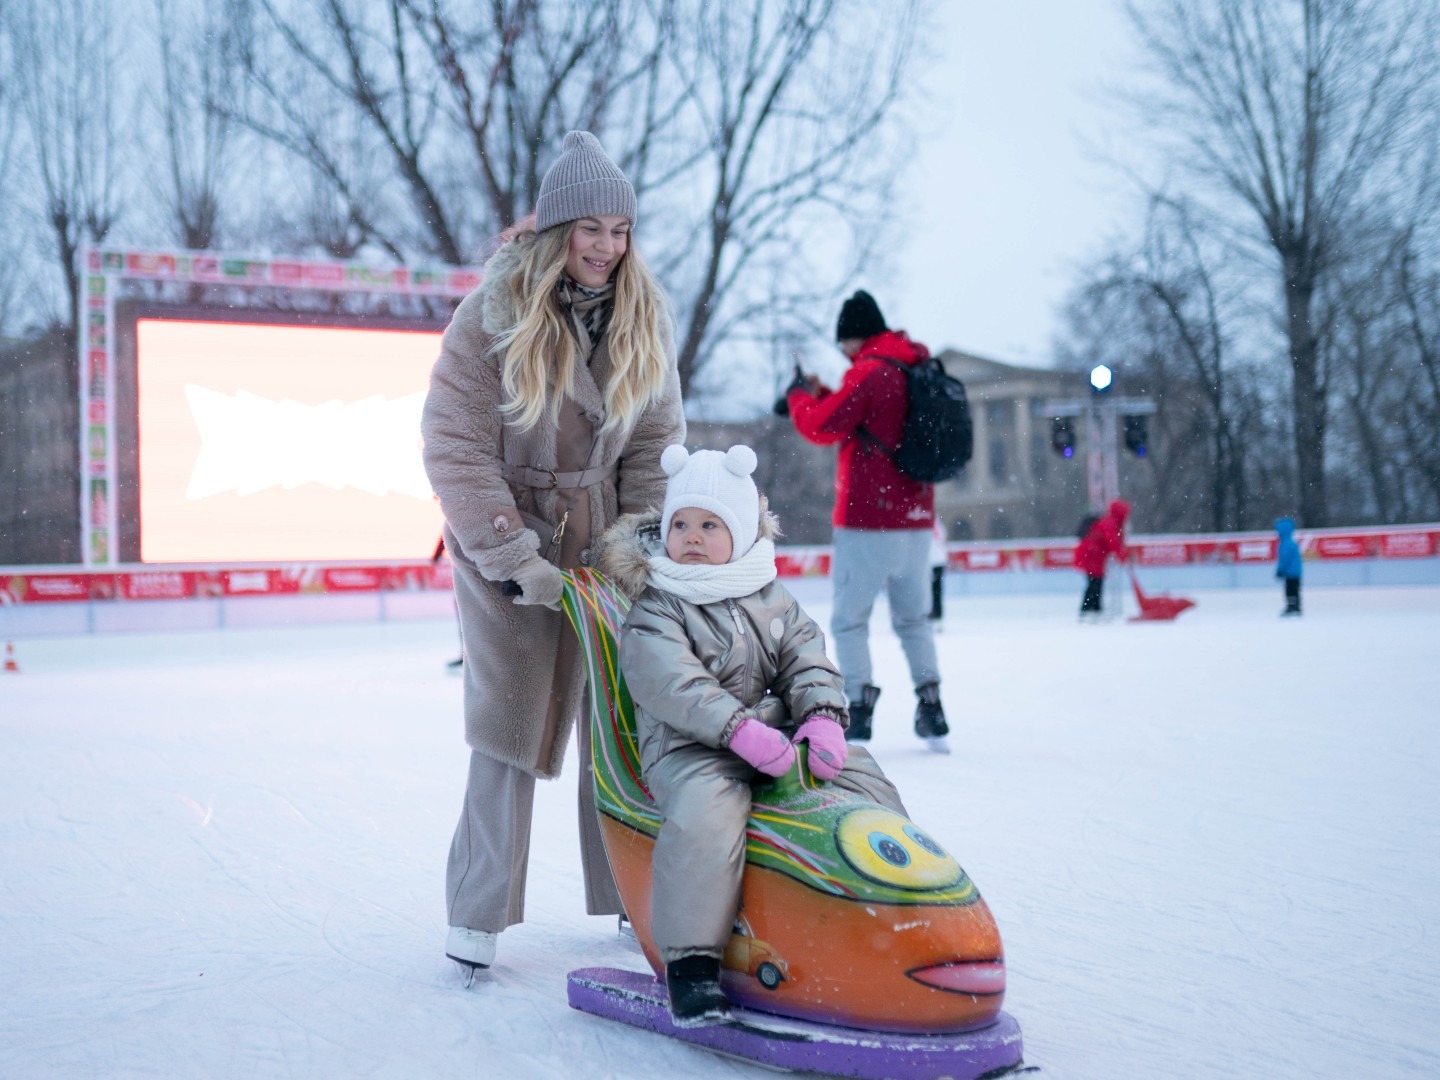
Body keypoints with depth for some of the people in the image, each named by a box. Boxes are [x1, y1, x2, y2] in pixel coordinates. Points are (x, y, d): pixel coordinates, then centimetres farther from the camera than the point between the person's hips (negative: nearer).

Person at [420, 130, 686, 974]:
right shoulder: (492, 316, -12)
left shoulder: (645, 316, 0)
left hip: (606, 542, 4)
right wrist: (516, 560, -17)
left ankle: (632, 895, 16)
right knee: (511, 722, -5)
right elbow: (456, 448, -14)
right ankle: (479, 914, 5)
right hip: (508, 539, -4)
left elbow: (656, 438, 4)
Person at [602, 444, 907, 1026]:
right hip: (688, 747, -6)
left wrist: (822, 716, -14)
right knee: (706, 818, -35)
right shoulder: (654, 608, -5)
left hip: (777, 732, 6)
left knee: (866, 780, 0)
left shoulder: (769, 596, 14)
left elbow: (807, 658, 7)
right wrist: (740, 730, -29)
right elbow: (672, 685, -19)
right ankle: (692, 957, -25)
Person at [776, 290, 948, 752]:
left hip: (868, 523, -7)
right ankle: (931, 710, 11)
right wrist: (821, 395, 14)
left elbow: (823, 427, -10)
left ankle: (857, 712, -3)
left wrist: (800, 396, 7)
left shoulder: (868, 372, -13)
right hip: (917, 522, 7)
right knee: (914, 619, 16)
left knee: (849, 620, 2)